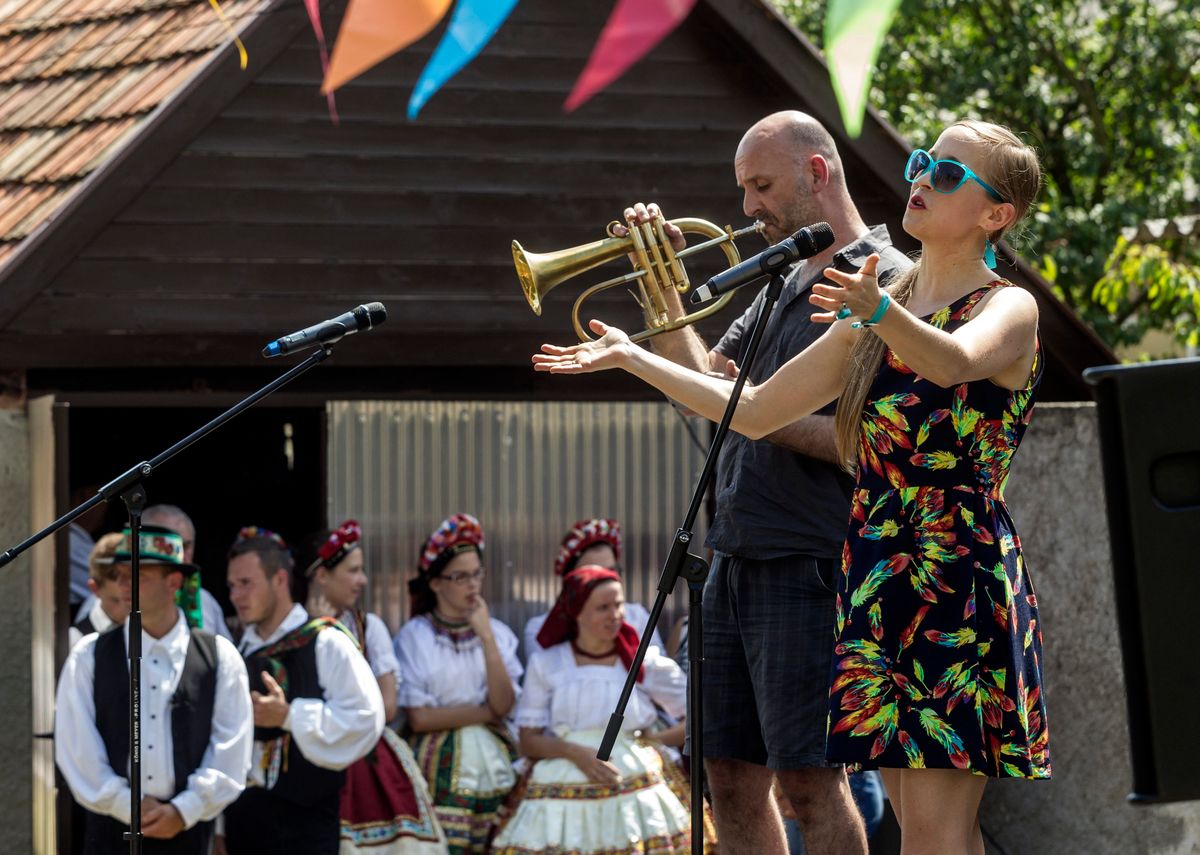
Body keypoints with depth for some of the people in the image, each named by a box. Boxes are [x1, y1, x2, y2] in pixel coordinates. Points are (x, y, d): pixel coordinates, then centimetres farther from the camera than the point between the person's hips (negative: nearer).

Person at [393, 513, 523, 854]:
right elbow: (419, 717, -8)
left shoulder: (498, 632, 10)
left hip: (494, 768, 4)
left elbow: (504, 703, -3)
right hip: (440, 771, -4)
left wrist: (486, 637, -8)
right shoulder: (414, 637, -1)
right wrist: (487, 712, -3)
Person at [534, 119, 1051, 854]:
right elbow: (756, 412, 21)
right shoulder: (872, 323, 16)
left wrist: (880, 312, -50)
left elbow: (954, 363, -30)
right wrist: (632, 358, 18)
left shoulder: (1009, 309, -6)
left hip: (962, 579, -7)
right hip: (878, 573, 7)